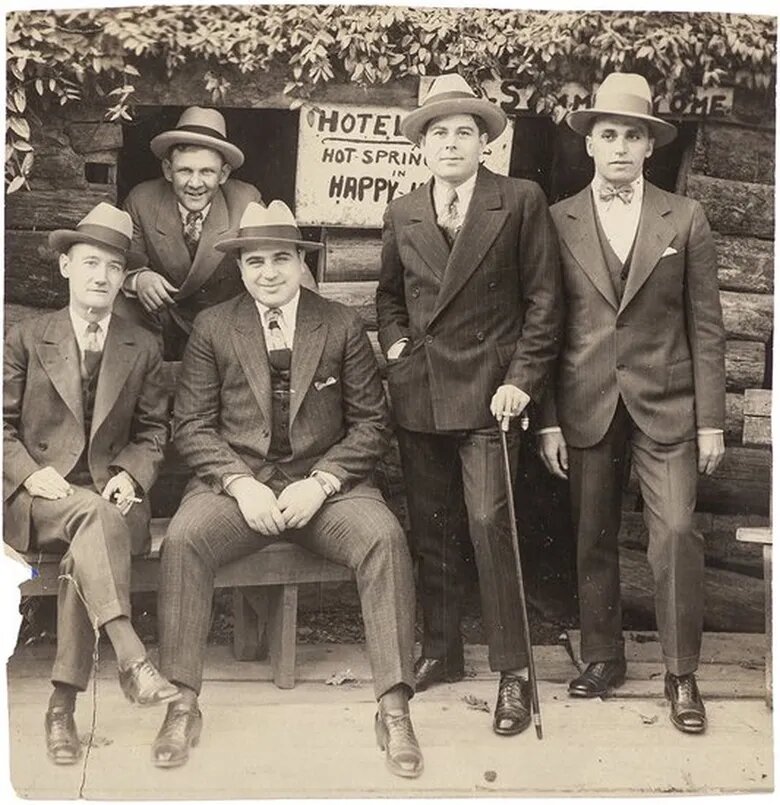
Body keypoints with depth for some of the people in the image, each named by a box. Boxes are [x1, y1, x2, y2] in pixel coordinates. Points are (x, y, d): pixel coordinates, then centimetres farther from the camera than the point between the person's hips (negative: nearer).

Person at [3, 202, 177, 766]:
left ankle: (63, 703, -29)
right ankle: (132, 659, -47)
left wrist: (130, 475, -6)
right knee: (96, 516, -36)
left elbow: (153, 431, 14)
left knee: (86, 548, -33)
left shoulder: (143, 349, 13)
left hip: (111, 492, 1)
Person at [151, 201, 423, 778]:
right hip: (237, 483, 1)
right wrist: (240, 484, -12)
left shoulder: (343, 326, 6)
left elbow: (371, 423, 4)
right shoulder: (213, 328, 7)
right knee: (182, 539, -29)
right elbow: (193, 425, 4)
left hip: (325, 484, 0)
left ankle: (394, 709, -23)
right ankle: (183, 704, -17)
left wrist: (321, 482, -11)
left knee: (386, 538, -29)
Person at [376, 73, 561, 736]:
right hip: (418, 392, 5)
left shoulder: (522, 202, 0)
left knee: (488, 522, -12)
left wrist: (523, 379, -9)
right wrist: (394, 341, 5)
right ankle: (440, 652, 26)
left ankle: (513, 670, 0)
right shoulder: (403, 214, 12)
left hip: (488, 391, -4)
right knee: (429, 529, 11)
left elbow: (543, 299, -2)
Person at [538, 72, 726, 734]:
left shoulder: (685, 219, 4)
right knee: (593, 539, 8)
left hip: (665, 404, -1)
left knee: (677, 532, -9)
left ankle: (682, 673, 6)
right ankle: (602, 657, 24)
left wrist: (711, 421, -1)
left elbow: (705, 325, 3)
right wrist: (547, 420, 0)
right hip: (585, 404, 1)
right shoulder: (558, 222, 4)